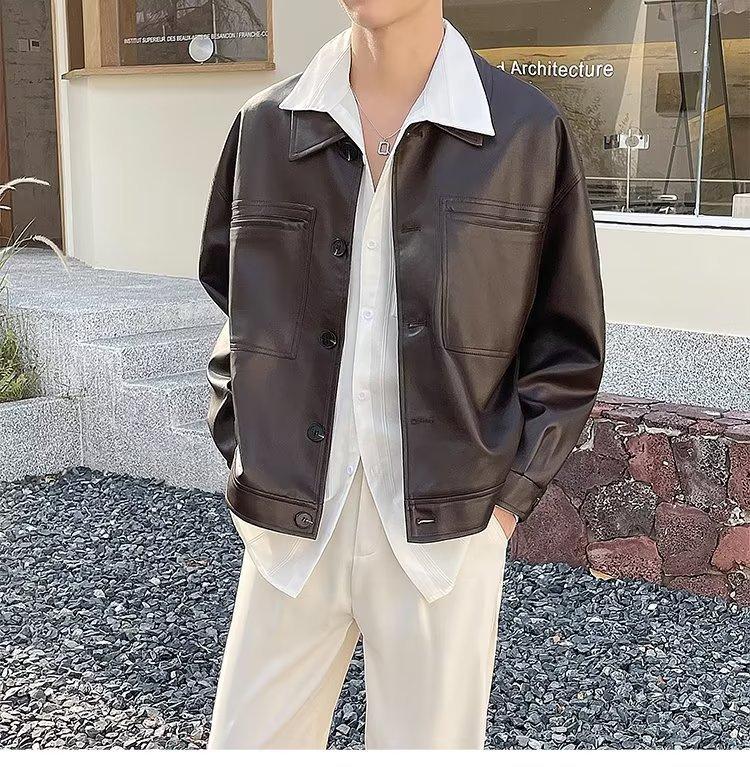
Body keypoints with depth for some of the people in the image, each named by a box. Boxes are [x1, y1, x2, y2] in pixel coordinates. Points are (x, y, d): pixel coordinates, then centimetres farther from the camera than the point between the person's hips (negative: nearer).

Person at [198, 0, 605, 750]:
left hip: (444, 534, -2)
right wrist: (245, 462, 6)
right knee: (246, 742, 11)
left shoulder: (529, 132, -4)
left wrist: (509, 497, -4)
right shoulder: (264, 128, 2)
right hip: (291, 530, 2)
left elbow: (568, 347, 3)